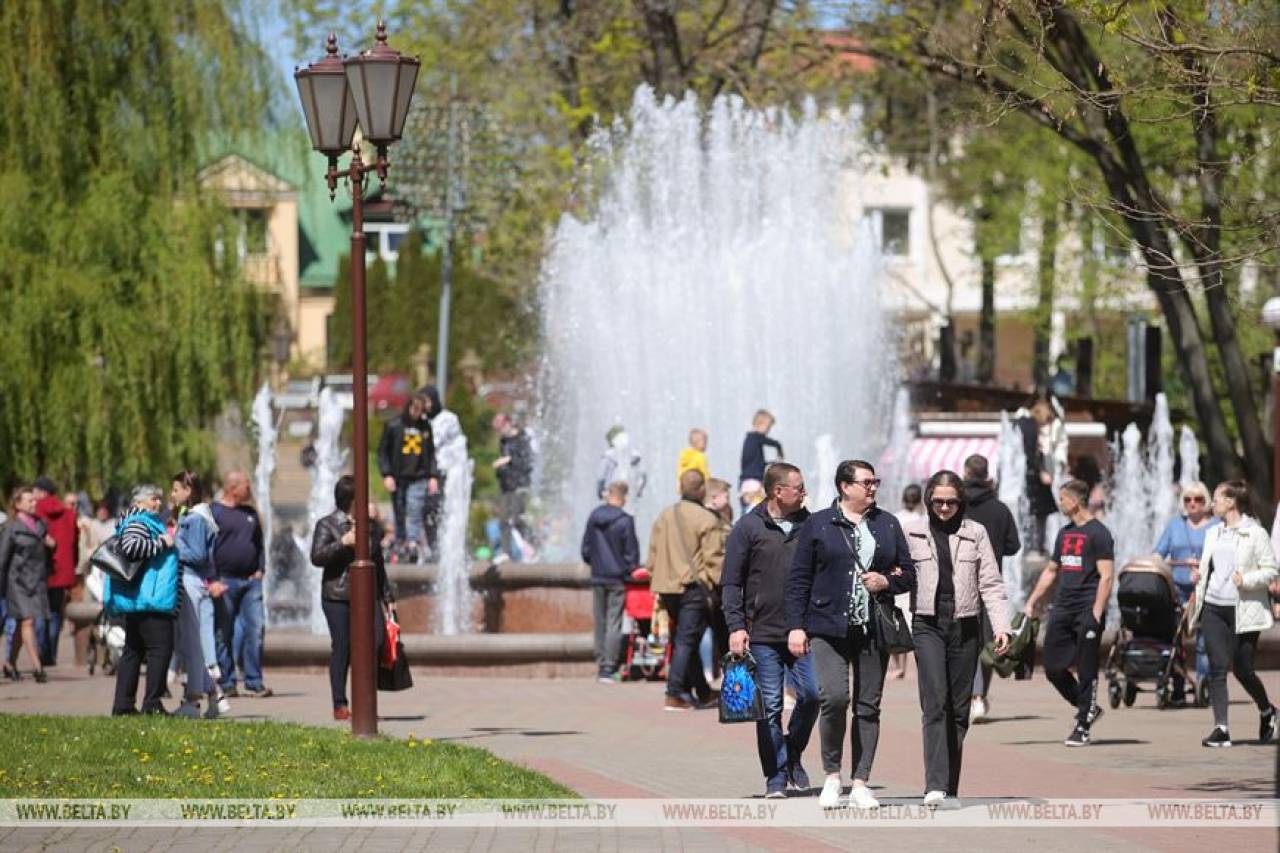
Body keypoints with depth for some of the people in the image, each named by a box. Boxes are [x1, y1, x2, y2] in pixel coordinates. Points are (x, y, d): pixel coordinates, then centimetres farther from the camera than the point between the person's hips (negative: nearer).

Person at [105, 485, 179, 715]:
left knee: (133, 651, 10)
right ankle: (152, 703, -13)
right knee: (161, 647, -11)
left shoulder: (149, 522, 23)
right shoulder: (137, 522, -10)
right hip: (148, 599, -11)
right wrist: (162, 544, -19)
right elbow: (131, 546, -28)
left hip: (135, 600, 11)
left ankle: (123, 704, 11)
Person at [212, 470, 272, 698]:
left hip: (251, 580, 6)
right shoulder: (214, 512, -3)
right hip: (225, 582, -6)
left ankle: (254, 682, 4)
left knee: (255, 628, -1)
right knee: (224, 634, -1)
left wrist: (260, 569, 10)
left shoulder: (250, 513, 17)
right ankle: (226, 683, 4)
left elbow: (259, 543, 24)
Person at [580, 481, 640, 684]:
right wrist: (631, 570, 8)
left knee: (600, 622, 12)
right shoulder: (625, 520, -12)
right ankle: (608, 669, -8)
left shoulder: (594, 517, 3)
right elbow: (632, 552, -9)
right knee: (614, 623, -3)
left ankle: (601, 665, 14)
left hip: (598, 577, 4)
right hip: (617, 578, -4)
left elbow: (586, 548, 10)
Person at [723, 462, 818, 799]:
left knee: (811, 695, -6)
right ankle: (776, 776, 7)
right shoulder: (748, 528, 0)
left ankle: (793, 754, 18)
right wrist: (736, 627, -8)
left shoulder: (809, 525, 9)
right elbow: (731, 582, 0)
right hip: (763, 635, -2)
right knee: (770, 707, 0)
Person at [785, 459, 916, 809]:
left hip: (873, 630, 3)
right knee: (834, 697, -18)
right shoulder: (817, 525, 4)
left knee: (868, 706, 3)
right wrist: (796, 626, -4)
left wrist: (886, 582, -4)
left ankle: (860, 784, 9)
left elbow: (909, 574, 18)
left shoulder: (888, 525, 14)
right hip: (828, 628, -3)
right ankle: (832, 775, 1)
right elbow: (798, 579, 3)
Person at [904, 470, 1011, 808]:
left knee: (959, 709, 5)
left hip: (964, 627, 2)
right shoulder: (913, 533, 5)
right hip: (928, 625, -2)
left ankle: (950, 787, 14)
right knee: (935, 703, -15)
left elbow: (991, 584, 4)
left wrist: (1001, 625, -6)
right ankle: (935, 785, -23)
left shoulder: (975, 533, 6)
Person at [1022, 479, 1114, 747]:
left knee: (1086, 672, -2)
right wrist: (1032, 603, 20)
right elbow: (1051, 571, 25)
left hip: (1087, 611, -8)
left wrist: (1096, 614, -19)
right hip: (1062, 609, 8)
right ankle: (1087, 708, 21)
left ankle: (1083, 727, 4)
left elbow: (1106, 576, -12)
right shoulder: (1065, 533, 17)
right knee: (1053, 667, 3)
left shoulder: (1098, 533, -7)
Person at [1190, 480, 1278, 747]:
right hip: (1213, 608, 5)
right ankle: (1221, 728, -5)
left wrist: (1246, 580, -20)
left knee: (1242, 669, 2)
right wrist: (1199, 576, 3)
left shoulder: (1255, 534, -5)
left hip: (1243, 611, -5)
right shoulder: (1213, 534, 14)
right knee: (1217, 668, -4)